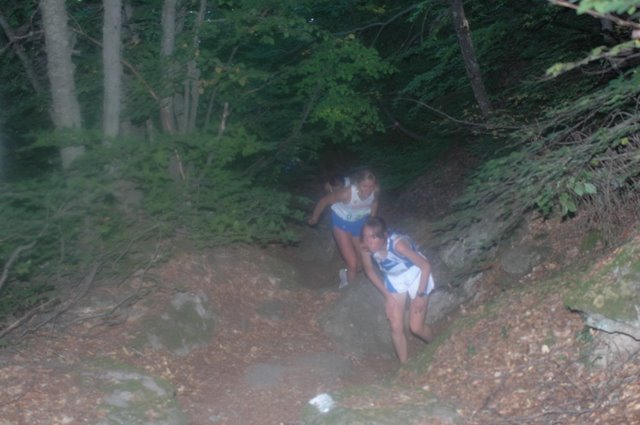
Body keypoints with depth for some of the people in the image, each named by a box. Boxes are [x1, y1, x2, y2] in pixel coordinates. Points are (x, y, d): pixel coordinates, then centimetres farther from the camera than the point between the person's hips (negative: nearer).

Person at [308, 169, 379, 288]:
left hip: (360, 221, 4)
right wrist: (314, 218, -8)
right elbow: (324, 201, -24)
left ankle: (346, 275, 46)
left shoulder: (374, 190, -27)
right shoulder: (347, 193, -39)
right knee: (353, 265, -10)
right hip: (342, 221, -4)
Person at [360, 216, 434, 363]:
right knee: (396, 328, 3)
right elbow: (370, 271, -3)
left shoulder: (398, 244, -40)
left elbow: (426, 266, -29)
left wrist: (420, 295, -20)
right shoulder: (366, 248, -25)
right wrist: (387, 295, -2)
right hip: (393, 279, 4)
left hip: (415, 275, -4)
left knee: (416, 327, -2)